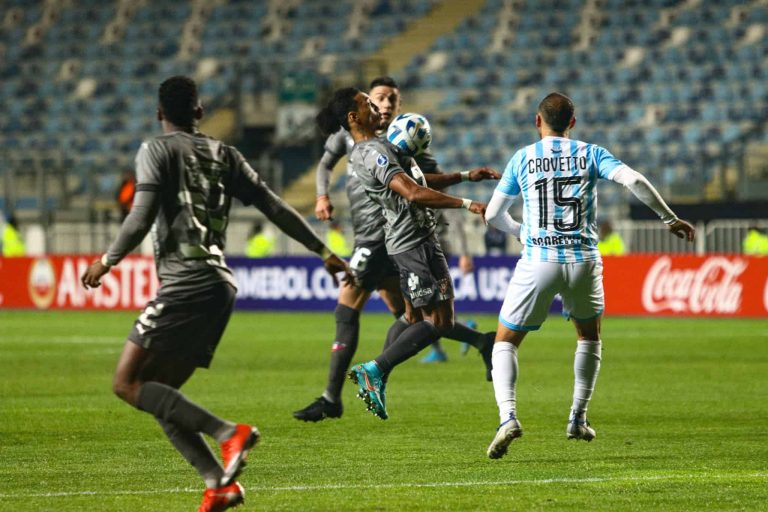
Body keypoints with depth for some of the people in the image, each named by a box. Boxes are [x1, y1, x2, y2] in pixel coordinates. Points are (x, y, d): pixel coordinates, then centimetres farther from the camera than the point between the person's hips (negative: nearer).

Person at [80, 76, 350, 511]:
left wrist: (108, 261, 1)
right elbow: (274, 207, 15)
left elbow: (141, 218, -12)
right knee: (161, 396, 11)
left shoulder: (156, 151, -1)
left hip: (185, 282, -8)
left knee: (128, 384, -8)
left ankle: (229, 432, -19)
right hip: (221, 285, 8)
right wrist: (323, 251, 20)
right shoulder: (224, 155, 17)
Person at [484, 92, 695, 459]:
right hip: (583, 260, 1)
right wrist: (670, 219, 1)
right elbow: (634, 181, -8)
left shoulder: (523, 158, 7)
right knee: (590, 336, 28)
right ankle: (578, 419, 24)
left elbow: (493, 215, 11)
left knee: (505, 342, 10)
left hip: (538, 260, -1)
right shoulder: (590, 154, 6)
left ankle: (508, 416, -14)